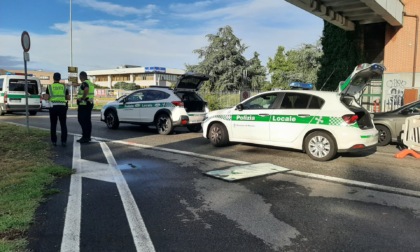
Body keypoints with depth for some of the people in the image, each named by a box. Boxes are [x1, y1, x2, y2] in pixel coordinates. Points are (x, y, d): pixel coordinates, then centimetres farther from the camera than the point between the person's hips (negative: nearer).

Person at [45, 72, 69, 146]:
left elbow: (46, 98, -3)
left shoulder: (50, 86, 3)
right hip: (62, 107, 1)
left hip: (53, 107, -1)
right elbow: (68, 98, 10)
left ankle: (54, 141, 8)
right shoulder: (64, 87, 8)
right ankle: (64, 141, -1)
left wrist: (51, 97, 19)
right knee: (63, 125, 6)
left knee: (53, 125, 9)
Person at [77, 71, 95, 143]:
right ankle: (88, 137, 15)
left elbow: (86, 90, -34)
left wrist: (82, 98, -25)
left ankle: (85, 137, -9)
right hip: (90, 103, 9)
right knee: (87, 121, 11)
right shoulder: (90, 83, 16)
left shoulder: (84, 83, -13)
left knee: (82, 120, -7)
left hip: (83, 104, -9)